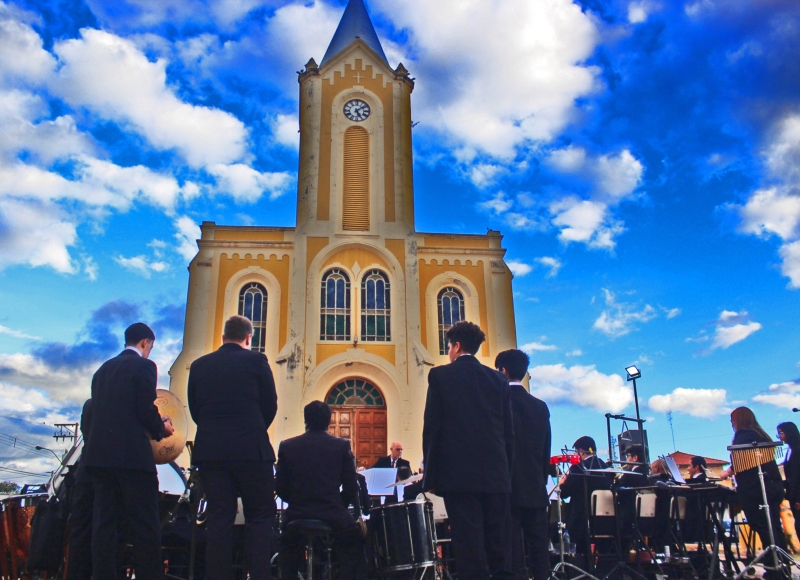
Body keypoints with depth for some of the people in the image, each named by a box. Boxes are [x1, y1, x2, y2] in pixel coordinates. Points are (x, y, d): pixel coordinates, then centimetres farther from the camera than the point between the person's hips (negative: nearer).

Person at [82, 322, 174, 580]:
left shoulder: (103, 368, 17)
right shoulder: (144, 366, -5)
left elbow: (98, 411, 17)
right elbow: (146, 409, -13)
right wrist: (161, 428, 7)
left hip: (99, 453, 7)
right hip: (131, 454, -7)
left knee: (104, 521, 10)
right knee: (145, 523, -1)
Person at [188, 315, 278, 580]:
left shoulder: (199, 365, 8)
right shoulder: (256, 360, -2)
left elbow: (194, 409, 11)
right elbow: (270, 406, 1)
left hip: (209, 449, 4)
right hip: (250, 449, -3)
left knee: (219, 518, 10)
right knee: (260, 516, 6)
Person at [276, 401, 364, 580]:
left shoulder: (287, 446, 0)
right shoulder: (342, 446, -3)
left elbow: (281, 488, 3)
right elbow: (351, 488, -3)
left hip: (297, 515, 2)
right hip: (334, 516, -2)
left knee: (288, 549, 33)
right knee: (354, 546, 25)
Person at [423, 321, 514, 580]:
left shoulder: (440, 375, 0)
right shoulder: (499, 379, 11)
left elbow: (431, 427, -4)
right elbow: (509, 432, 11)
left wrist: (430, 476, 0)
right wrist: (506, 471, 16)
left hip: (459, 474, -4)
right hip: (496, 475, 4)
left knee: (470, 551, -2)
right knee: (501, 552, 10)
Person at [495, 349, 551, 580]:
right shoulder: (540, 406, 8)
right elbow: (546, 450, 11)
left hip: (507, 488, -5)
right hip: (536, 488, 5)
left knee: (513, 551, -2)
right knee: (539, 548, 10)